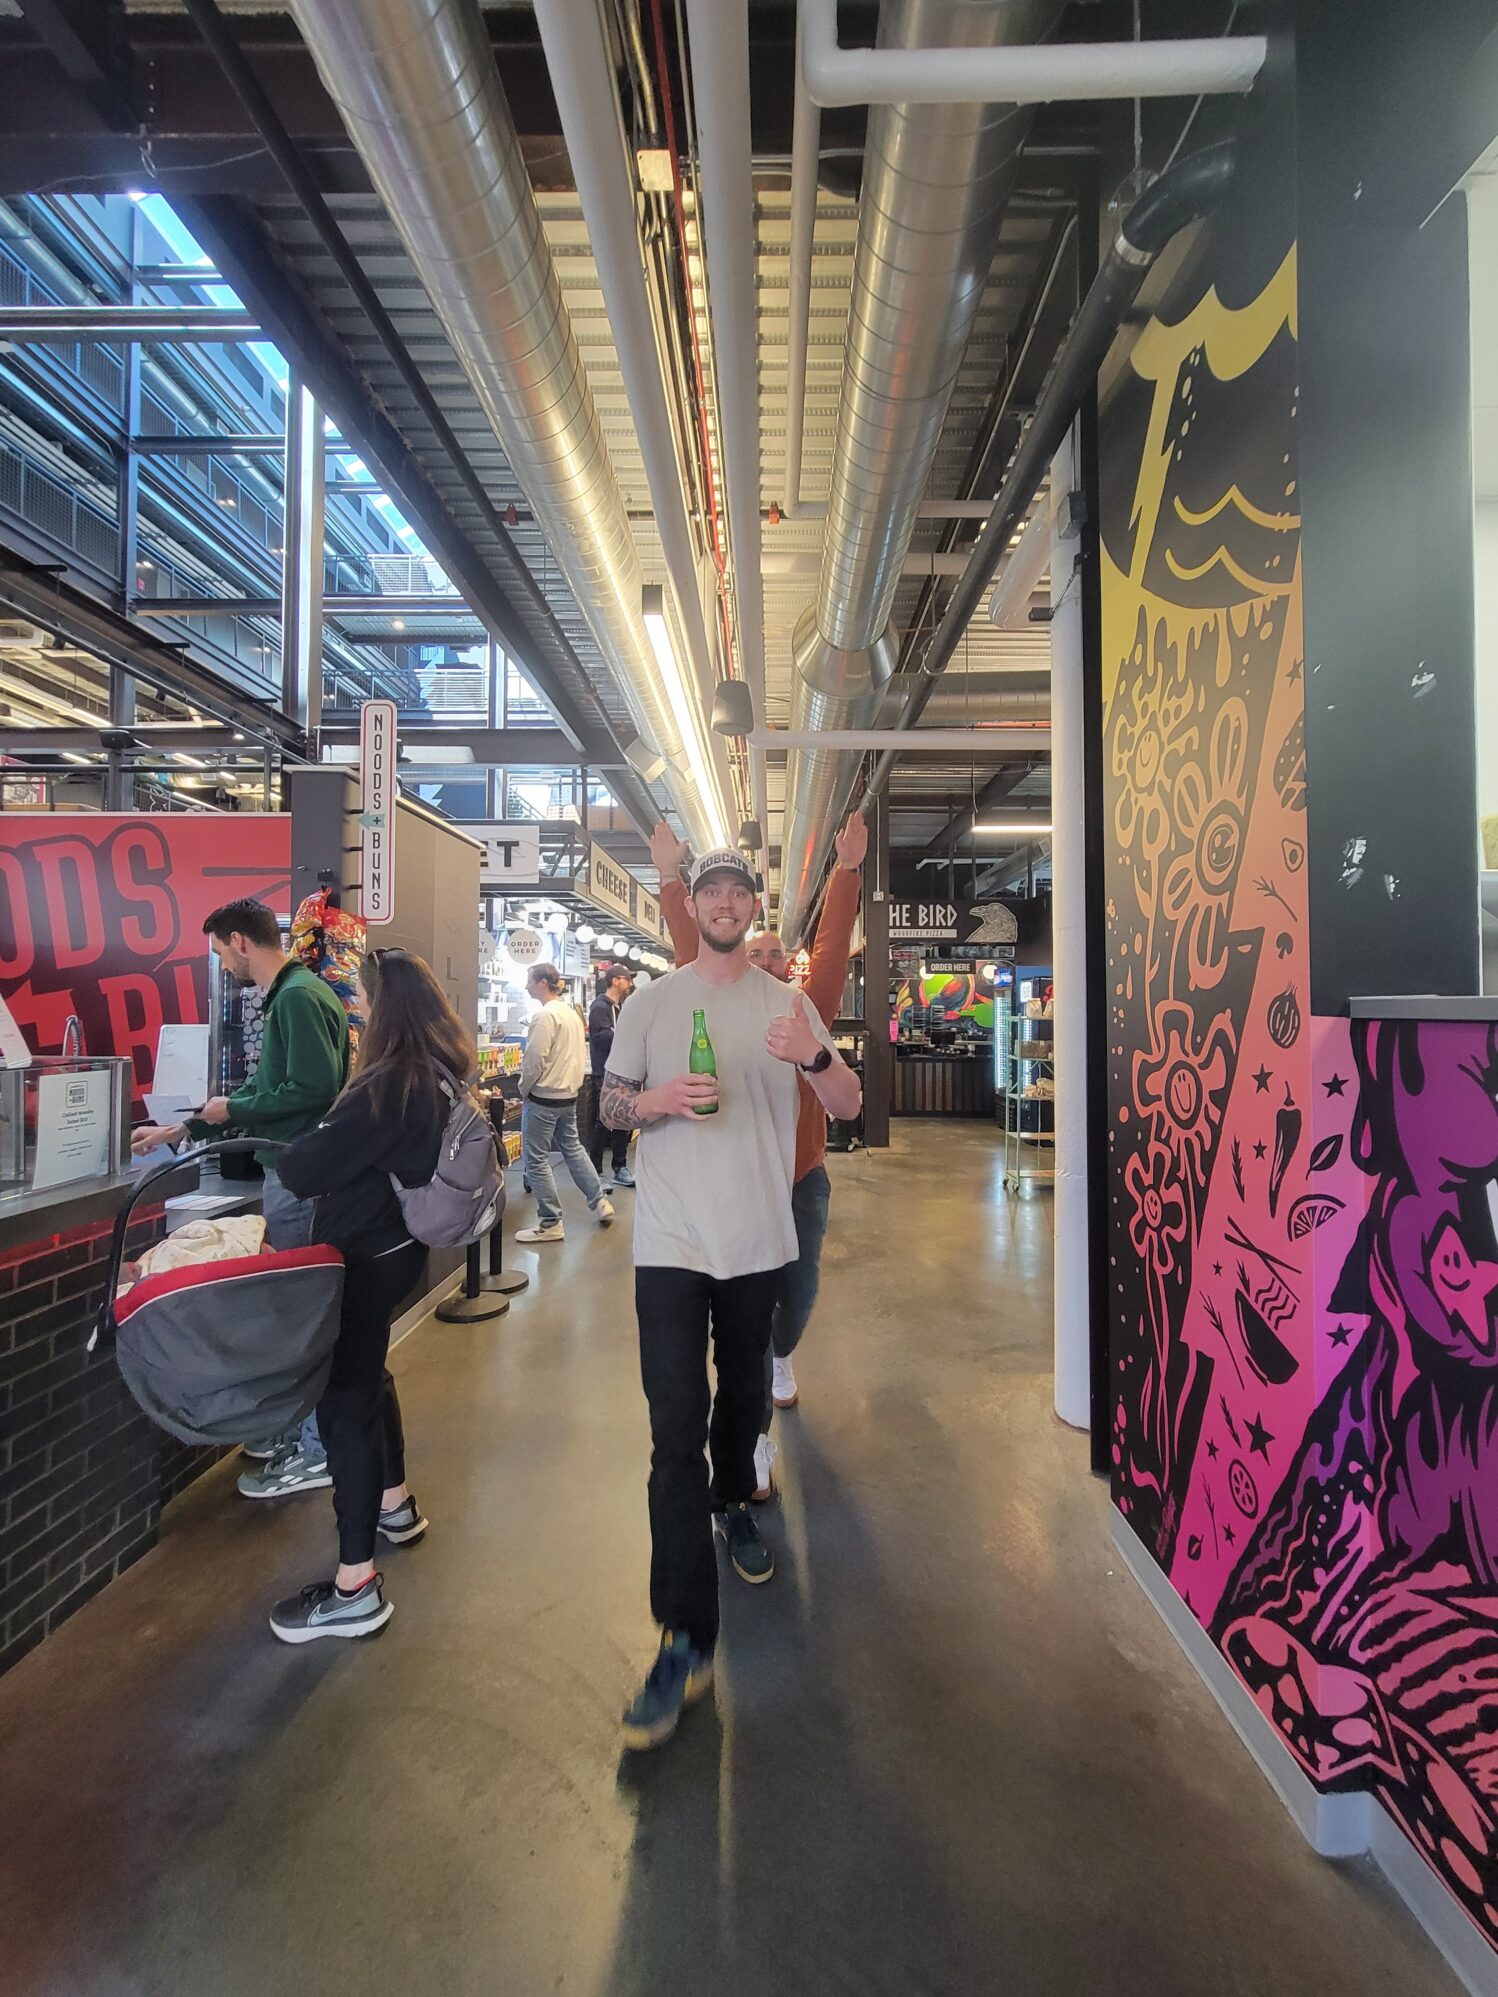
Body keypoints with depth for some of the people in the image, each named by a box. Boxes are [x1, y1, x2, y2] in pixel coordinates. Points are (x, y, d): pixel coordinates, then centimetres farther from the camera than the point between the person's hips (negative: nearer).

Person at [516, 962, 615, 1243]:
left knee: (537, 1160, 1)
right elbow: (581, 1053, 15)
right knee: (573, 1148, 22)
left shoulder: (545, 1015, -17)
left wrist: (523, 1089, -5)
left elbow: (535, 1060, -20)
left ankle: (550, 1224, 7)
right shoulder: (572, 1012, 10)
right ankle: (599, 1203, 26)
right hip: (569, 1094, 9)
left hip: (544, 1097, -9)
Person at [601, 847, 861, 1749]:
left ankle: (733, 1504, 50)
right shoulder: (652, 1002, 1)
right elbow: (611, 1106, 5)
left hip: (760, 1240, 2)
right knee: (676, 1431, -6)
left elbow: (850, 1107, -3)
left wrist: (815, 1056, -24)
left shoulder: (787, 1005, 3)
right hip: (672, 1244, -2)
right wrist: (659, 1100, -17)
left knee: (743, 1392, 21)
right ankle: (687, 1640, 3)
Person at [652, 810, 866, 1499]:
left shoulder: (807, 1012, -1)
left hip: (803, 1180, 3)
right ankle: (758, 1438, 13)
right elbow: (690, 951, -12)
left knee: (800, 1289, 18)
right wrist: (671, 880, -20)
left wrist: (846, 872, -18)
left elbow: (833, 945, -9)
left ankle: (781, 1358, 52)